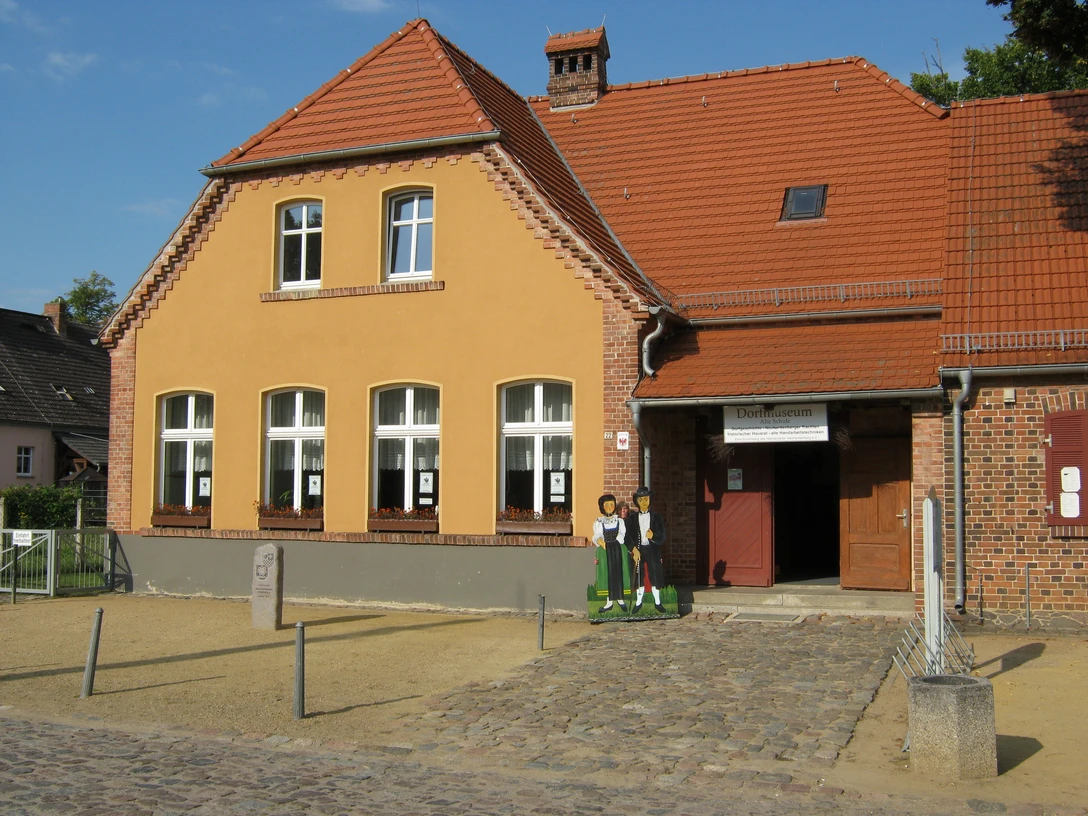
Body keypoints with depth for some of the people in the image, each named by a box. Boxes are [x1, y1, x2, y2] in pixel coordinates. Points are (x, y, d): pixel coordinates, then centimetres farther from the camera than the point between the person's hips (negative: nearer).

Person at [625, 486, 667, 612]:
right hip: (638, 549, 0)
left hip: (652, 550, 0)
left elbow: (662, 537, -3)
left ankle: (657, 602, 15)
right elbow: (627, 536, -2)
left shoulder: (656, 517, 2)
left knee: (655, 576, 3)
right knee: (639, 577, 6)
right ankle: (638, 602, 18)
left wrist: (653, 536, -24)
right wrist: (634, 550, -15)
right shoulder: (632, 517, 3)